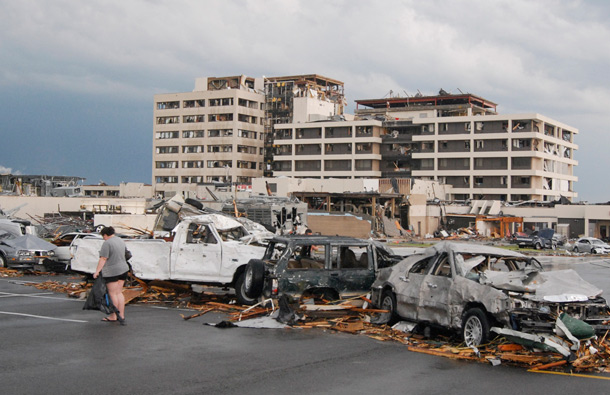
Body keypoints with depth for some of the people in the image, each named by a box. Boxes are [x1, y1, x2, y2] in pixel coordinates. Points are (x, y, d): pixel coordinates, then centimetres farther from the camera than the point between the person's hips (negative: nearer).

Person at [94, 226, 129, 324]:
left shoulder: (107, 243, -15)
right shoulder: (120, 240, 10)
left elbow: (103, 259, -19)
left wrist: (97, 271, -17)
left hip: (111, 272, -8)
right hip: (123, 269, 8)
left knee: (112, 294, 1)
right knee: (119, 293, 11)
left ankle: (113, 316, 8)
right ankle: (121, 316, 9)